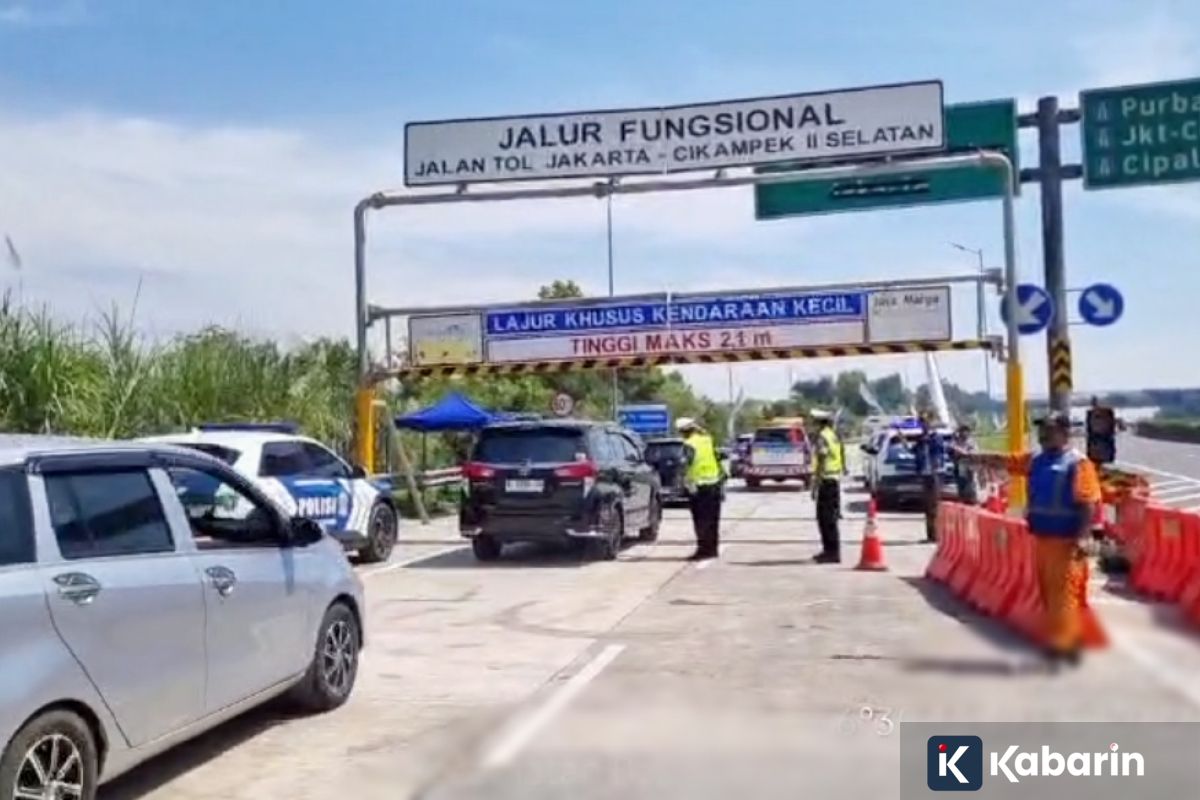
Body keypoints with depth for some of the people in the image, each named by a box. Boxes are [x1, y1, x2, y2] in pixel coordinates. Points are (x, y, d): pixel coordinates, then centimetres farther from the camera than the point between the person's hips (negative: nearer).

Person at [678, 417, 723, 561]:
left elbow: (691, 465, -20)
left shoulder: (689, 444, -14)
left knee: (702, 520, -4)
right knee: (712, 519, 14)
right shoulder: (707, 439, 8)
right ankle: (713, 548, 21)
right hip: (714, 483, 7)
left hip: (700, 486, -7)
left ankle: (703, 550, -6)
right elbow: (717, 458, 16)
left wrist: (691, 484, -16)